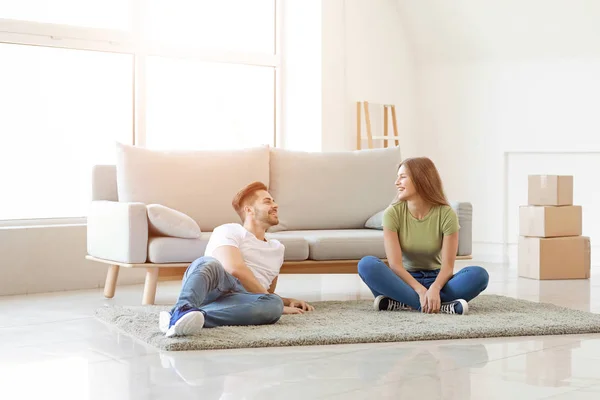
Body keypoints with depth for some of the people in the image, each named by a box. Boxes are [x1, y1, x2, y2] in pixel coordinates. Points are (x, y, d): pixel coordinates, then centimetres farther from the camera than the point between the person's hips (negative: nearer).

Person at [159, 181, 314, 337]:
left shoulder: (278, 248, 33)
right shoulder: (229, 231, 12)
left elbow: (268, 295, 42)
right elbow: (235, 269, -9)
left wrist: (288, 301, 20)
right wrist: (276, 302, -6)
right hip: (211, 291, -4)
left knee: (274, 303, -32)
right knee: (210, 263, -37)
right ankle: (183, 310, -68)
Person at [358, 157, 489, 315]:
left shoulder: (446, 214, -9)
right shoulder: (392, 213, -9)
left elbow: (447, 266, -14)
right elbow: (395, 264, -16)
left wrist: (434, 288, -36)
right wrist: (421, 290, -32)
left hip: (435, 280, 1)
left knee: (479, 275, -27)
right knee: (366, 264, -29)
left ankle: (400, 303, -33)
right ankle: (440, 305, -36)